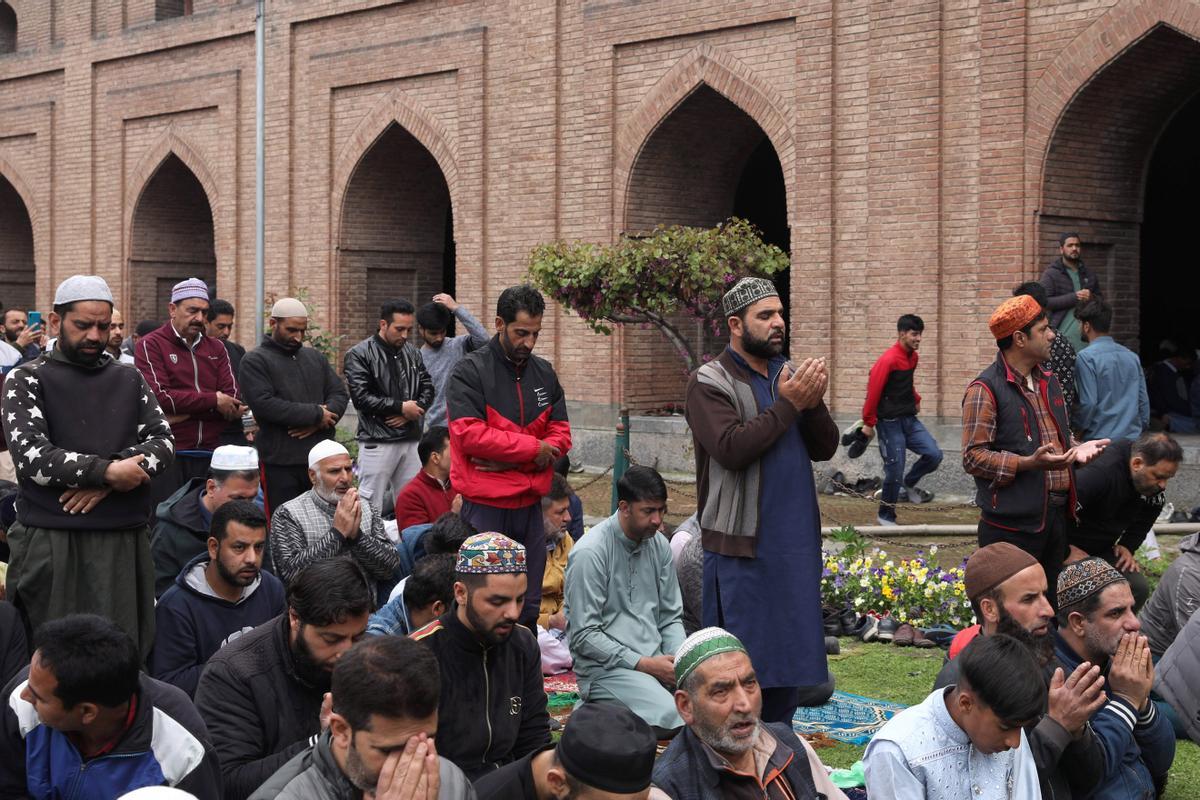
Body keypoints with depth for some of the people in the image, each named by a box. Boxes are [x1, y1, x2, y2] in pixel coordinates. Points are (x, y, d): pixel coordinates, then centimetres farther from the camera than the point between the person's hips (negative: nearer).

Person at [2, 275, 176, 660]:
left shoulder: (129, 380, 14)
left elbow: (163, 443, 4)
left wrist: (108, 481, -12)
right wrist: (107, 471, -15)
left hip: (126, 541, 3)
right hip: (51, 543, -3)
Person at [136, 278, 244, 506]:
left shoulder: (215, 348, 15)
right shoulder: (150, 345, 1)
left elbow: (234, 400, 4)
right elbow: (160, 397, -13)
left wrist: (186, 412, -10)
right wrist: (214, 400, -9)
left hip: (210, 455, 4)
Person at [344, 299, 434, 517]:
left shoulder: (412, 353, 12)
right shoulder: (360, 354, -6)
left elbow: (428, 388, 11)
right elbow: (361, 397, -14)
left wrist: (411, 413, -9)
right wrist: (400, 407, -12)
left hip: (411, 439, 6)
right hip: (377, 441, -6)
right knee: (370, 506, -6)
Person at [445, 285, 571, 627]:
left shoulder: (544, 373, 11)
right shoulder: (470, 371, -7)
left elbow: (561, 433, 8)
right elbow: (470, 434, -17)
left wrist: (509, 459, -9)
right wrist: (533, 448, -12)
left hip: (530, 502, 6)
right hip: (485, 505, -6)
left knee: (528, 605, 12)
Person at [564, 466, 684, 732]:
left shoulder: (660, 546, 11)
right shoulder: (590, 553, -11)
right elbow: (584, 636, -12)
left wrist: (678, 659, -4)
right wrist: (645, 665, -15)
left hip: (655, 660, 8)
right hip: (604, 668, -8)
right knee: (672, 715, -32)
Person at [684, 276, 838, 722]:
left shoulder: (788, 375, 13)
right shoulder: (710, 383, -7)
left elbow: (824, 449, 8)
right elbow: (732, 449, -22)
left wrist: (814, 405, -11)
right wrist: (787, 405, -19)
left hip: (796, 541, 7)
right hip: (742, 543, -7)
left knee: (788, 646, 13)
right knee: (740, 658, -3)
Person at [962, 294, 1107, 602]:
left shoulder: (1047, 382, 16)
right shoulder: (985, 389, -12)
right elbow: (973, 457, -16)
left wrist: (1075, 449, 6)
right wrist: (1028, 464, -26)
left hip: (1056, 516, 8)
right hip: (1012, 522, -8)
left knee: (1053, 604, 15)